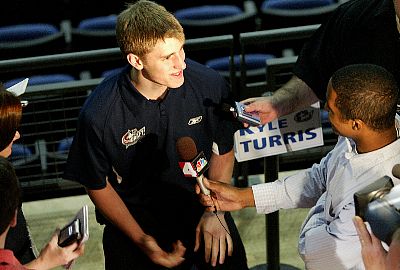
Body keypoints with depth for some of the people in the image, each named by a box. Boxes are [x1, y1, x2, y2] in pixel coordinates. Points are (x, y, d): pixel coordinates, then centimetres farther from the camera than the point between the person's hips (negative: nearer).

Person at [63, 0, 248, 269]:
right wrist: (144, 242, -12)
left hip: (204, 215, 2)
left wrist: (215, 212, -8)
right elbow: (98, 185, -9)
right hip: (134, 224, -2)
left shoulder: (209, 84, -18)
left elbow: (224, 149, 1)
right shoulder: (99, 114, -24)